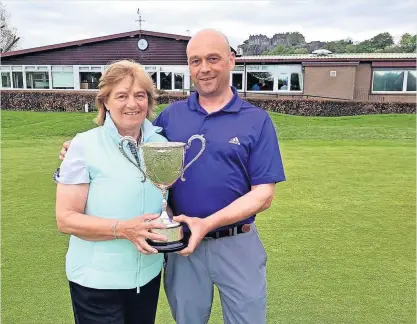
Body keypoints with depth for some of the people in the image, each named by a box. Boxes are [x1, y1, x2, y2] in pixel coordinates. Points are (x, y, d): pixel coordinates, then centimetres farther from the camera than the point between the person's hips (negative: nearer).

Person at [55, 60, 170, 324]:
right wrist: (123, 229, -26)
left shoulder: (161, 144, 0)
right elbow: (66, 219, -14)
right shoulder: (84, 145, -13)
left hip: (149, 274, 4)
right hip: (96, 280, -4)